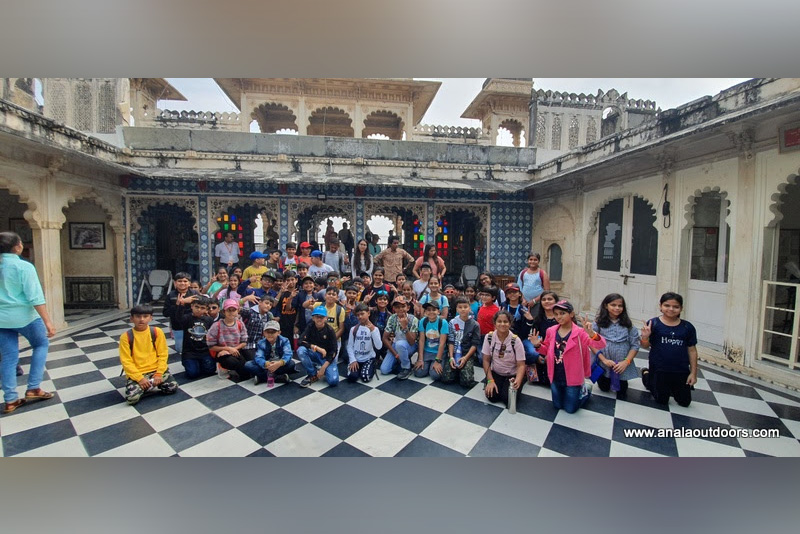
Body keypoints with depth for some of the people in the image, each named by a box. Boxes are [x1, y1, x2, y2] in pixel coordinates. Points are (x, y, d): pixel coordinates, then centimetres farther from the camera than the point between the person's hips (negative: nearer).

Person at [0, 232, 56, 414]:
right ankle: (33, 388, 13)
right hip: (24, 316, -6)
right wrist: (48, 321, -19)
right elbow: (35, 297, -20)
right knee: (41, 345, 17)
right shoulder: (24, 266, -15)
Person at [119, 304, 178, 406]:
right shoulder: (126, 336, -6)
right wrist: (139, 378, -16)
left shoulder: (157, 332, -4)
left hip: (156, 369, 1)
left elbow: (163, 354, -2)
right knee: (131, 398, -23)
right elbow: (126, 361, -8)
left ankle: (149, 384, 10)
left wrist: (159, 373, -12)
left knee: (173, 387, -16)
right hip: (136, 373, -1)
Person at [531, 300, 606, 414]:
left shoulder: (579, 332, -17)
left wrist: (591, 333, -48)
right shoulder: (551, 331, -5)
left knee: (570, 409, 12)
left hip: (572, 378, -4)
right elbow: (547, 350, 9)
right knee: (557, 406, 21)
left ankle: (584, 392, 38)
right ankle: (578, 391, 47)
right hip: (555, 377, 4)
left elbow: (600, 345, -29)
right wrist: (538, 345, -12)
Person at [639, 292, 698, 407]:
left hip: (681, 372, 3)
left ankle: (672, 388, 42)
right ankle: (646, 375, 36)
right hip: (658, 370, -3)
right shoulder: (653, 323, -11)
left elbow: (692, 350, 2)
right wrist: (645, 337, -27)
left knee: (685, 402, 13)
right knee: (662, 401, 12)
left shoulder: (688, 327, -3)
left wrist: (693, 373, 1)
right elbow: (646, 346, -5)